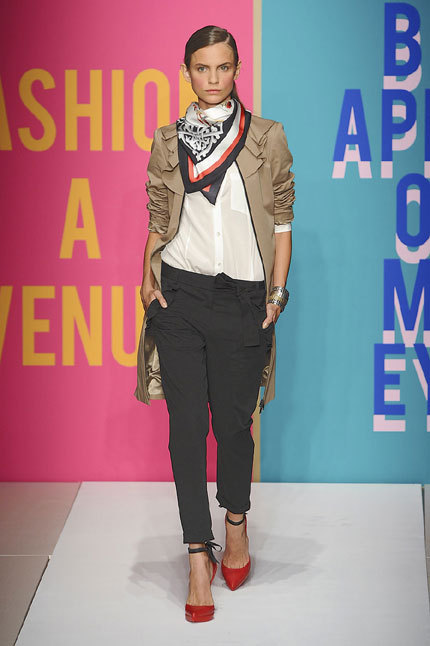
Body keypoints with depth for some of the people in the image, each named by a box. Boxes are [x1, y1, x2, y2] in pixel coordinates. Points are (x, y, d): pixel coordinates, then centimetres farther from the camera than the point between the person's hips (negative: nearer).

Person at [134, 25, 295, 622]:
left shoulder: (267, 137, 4)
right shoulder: (167, 141, 8)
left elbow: (281, 220, 6)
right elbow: (158, 219, 13)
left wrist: (278, 291, 0)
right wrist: (148, 279, 0)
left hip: (242, 298, -1)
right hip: (179, 293, 1)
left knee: (233, 421, 5)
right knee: (187, 424, -3)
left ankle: (236, 523, 32)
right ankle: (200, 556, 2)